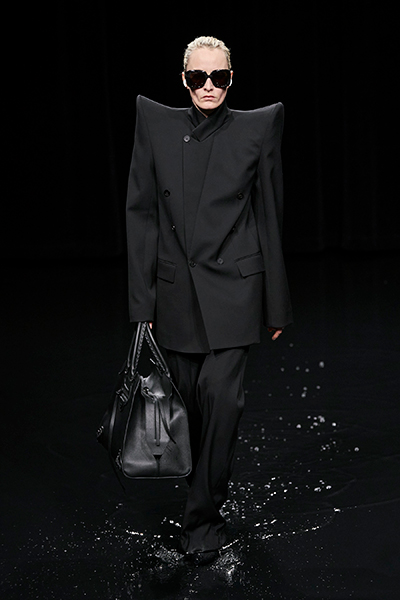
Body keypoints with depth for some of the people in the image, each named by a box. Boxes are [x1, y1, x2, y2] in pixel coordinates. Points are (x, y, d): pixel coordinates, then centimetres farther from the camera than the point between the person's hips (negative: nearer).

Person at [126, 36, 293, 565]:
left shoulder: (257, 129, 0)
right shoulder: (156, 125, 3)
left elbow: (270, 218, 4)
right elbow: (141, 216, 3)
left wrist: (276, 305, 4)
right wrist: (142, 304, -1)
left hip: (233, 286, -2)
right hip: (176, 289, 2)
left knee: (220, 397, -10)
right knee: (189, 400, 9)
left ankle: (203, 517, 4)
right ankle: (211, 491, 32)